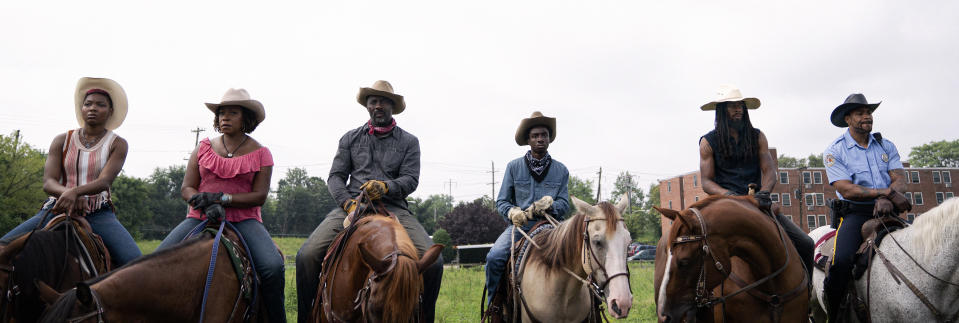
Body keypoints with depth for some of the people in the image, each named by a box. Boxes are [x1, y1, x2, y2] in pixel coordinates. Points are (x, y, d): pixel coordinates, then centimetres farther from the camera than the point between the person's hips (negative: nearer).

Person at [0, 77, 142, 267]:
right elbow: (48, 183, -1)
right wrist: (67, 194, -24)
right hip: (57, 209, 3)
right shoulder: (62, 141, 10)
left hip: (99, 214, -3)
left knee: (134, 261, -26)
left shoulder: (118, 144, 4)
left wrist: (75, 191, -32)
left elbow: (104, 182, -11)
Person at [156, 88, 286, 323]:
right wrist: (208, 205, -14)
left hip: (244, 219, -3)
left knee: (273, 267, -28)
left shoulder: (260, 154, 4)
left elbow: (259, 196, -4)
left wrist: (221, 198, -17)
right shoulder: (203, 148, 12)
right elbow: (186, 188, 7)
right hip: (201, 217, 3)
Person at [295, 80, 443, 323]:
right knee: (307, 255, -22)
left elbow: (411, 179, 2)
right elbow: (335, 176, 11)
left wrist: (385, 187, -19)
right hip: (352, 205, 1)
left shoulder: (409, 142, 13)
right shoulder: (350, 138, 17)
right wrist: (348, 202, -10)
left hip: (393, 207, -1)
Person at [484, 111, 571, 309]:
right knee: (494, 257, -26)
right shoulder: (514, 167, 8)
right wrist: (512, 212, -14)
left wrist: (550, 205, -15)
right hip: (519, 225, 0)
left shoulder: (561, 170, 11)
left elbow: (564, 205, 8)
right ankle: (493, 303, -6)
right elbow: (501, 201, 8)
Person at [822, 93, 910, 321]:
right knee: (842, 260, -29)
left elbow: (900, 178, 2)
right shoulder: (834, 150, 1)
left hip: (888, 211, 4)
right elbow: (847, 190, -9)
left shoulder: (885, 145, 15)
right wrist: (887, 192, -19)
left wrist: (887, 199, -19)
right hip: (856, 213, -4)